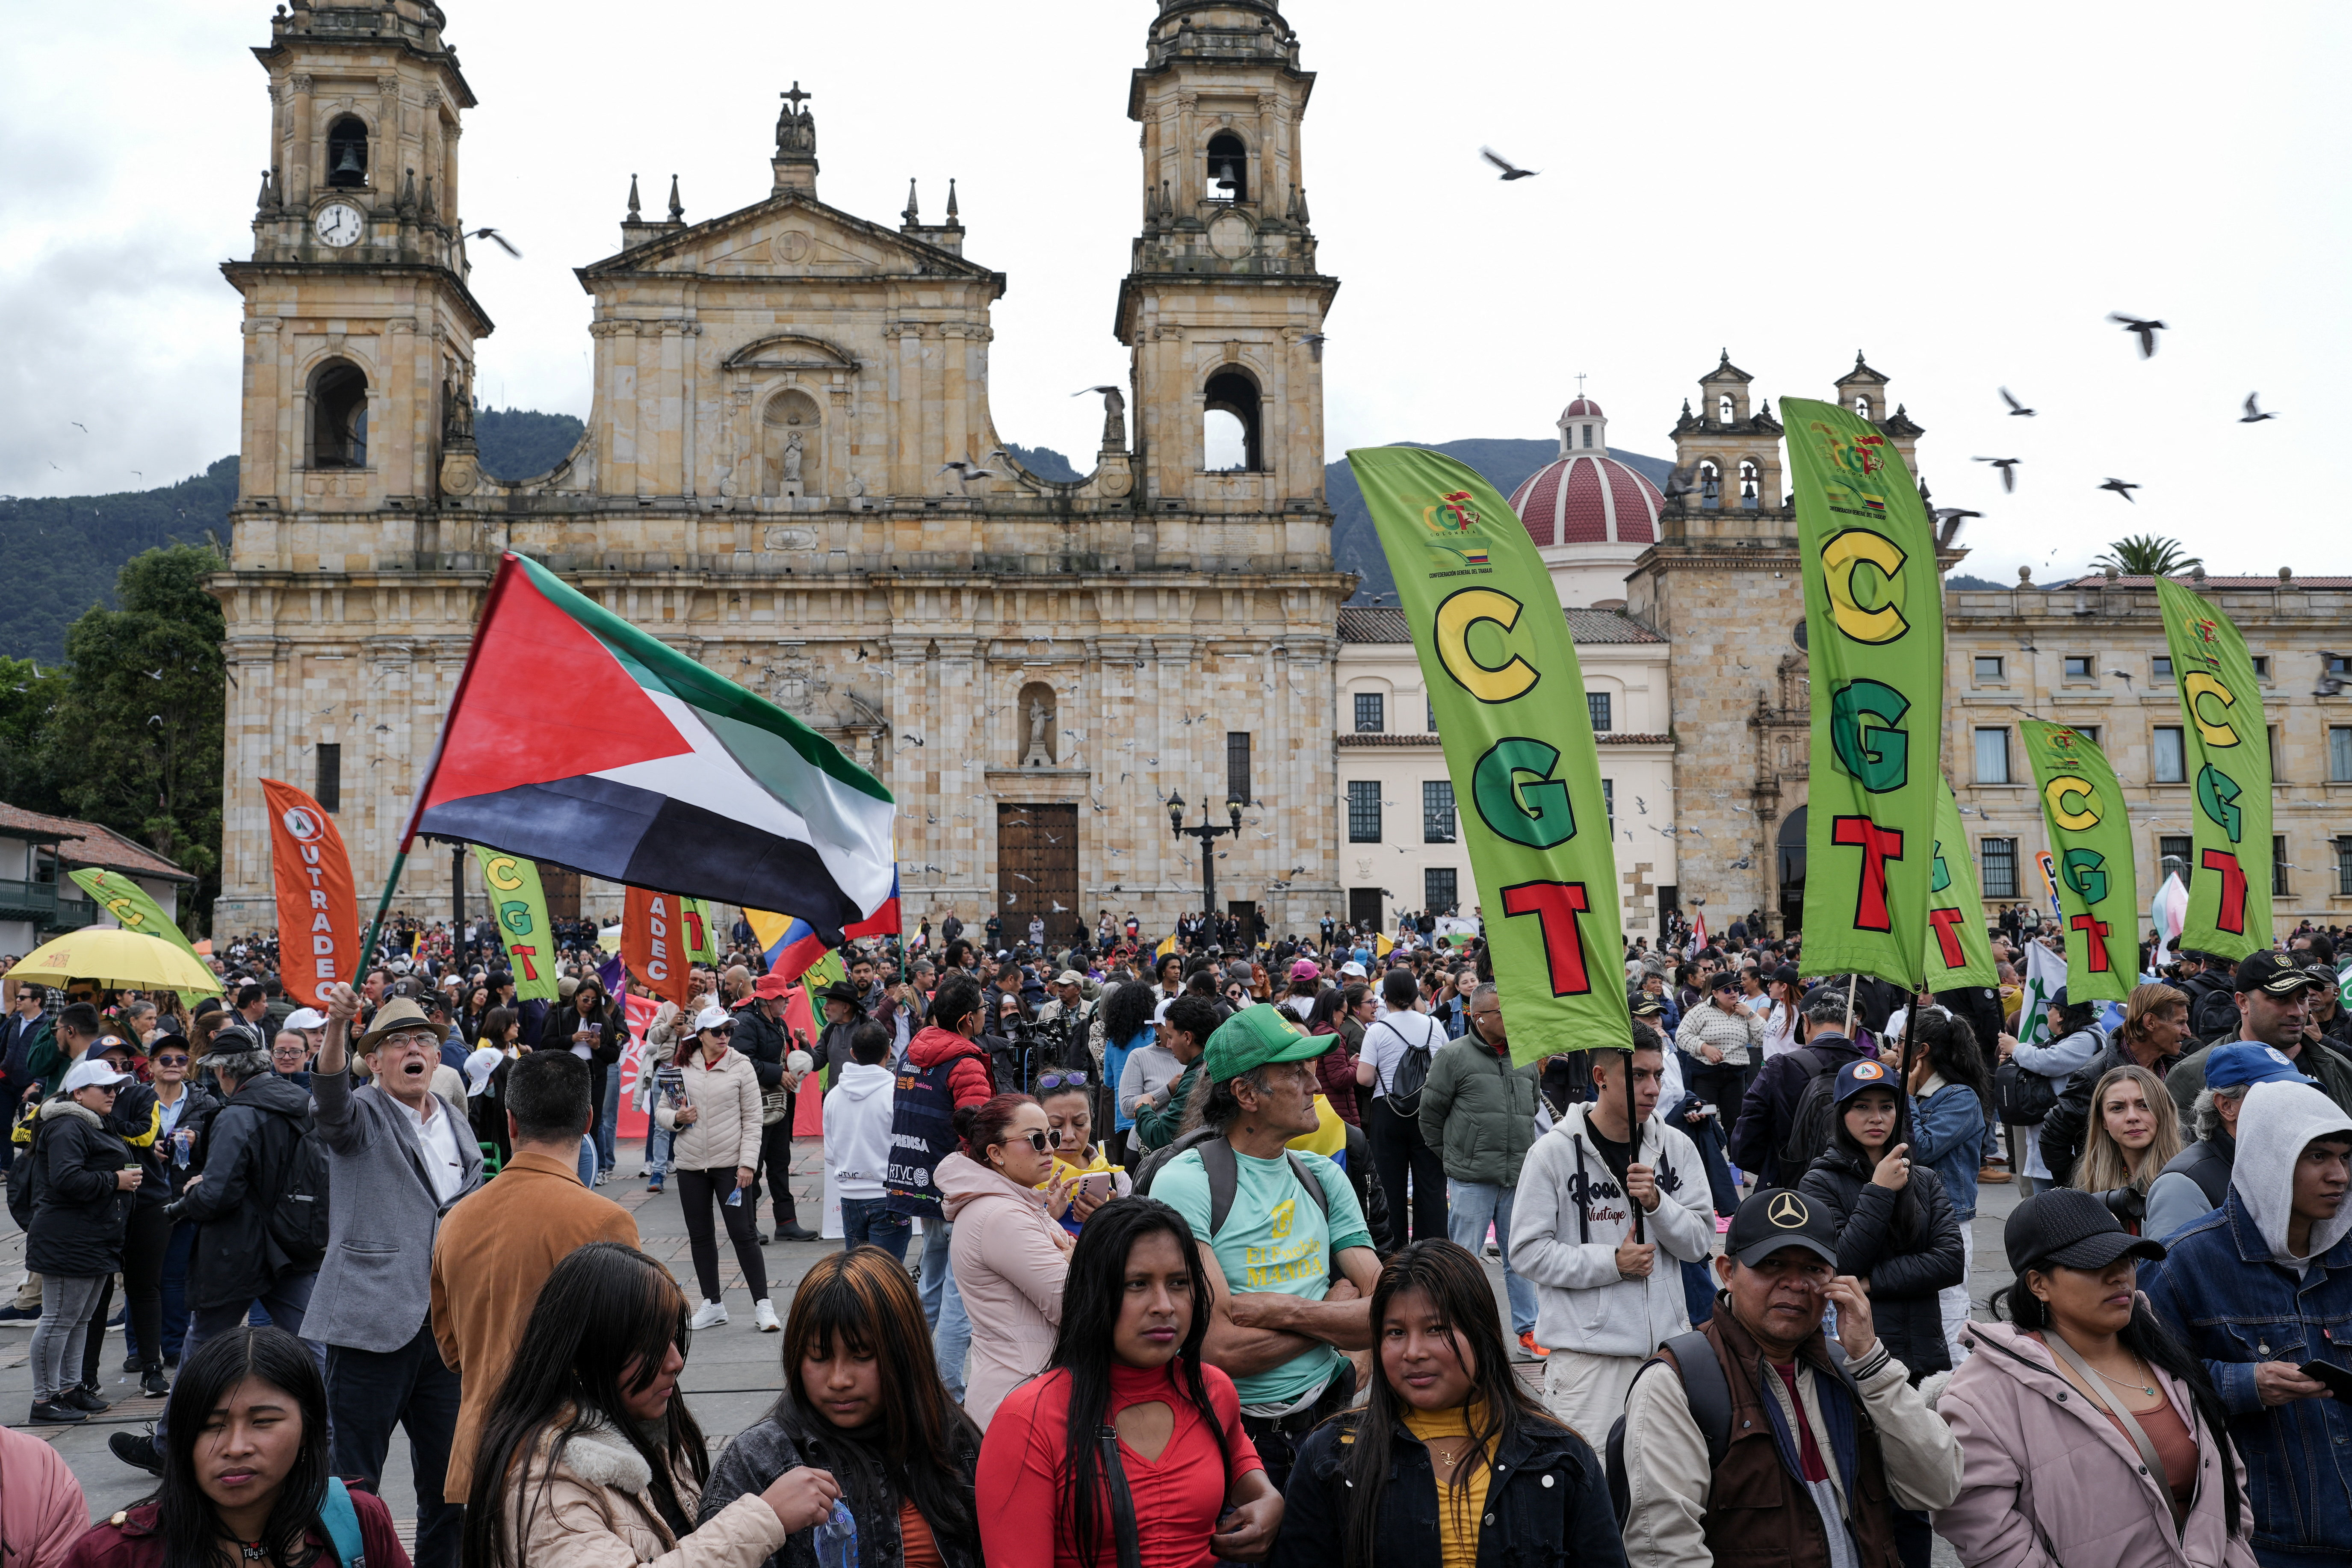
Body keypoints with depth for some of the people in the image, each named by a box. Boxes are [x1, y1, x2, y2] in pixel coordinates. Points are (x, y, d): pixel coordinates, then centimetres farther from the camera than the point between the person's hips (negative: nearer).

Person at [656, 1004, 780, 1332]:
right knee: (700, 1236, 10)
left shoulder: (741, 1065, -3)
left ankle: (763, 1305, 2)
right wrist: (677, 1118, -12)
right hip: (690, 1163, 4)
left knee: (743, 1234, -5)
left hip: (730, 1163, -3)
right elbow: (661, 1110, 11)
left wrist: (748, 1163, -12)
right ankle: (713, 1305, 22)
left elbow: (752, 1119, -5)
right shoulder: (681, 1067, 4)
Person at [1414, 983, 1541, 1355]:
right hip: (1472, 1180, -4)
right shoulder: (1455, 1056, -5)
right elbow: (1430, 1113, 1)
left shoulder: (1526, 1058, 11)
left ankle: (1528, 1329, 21)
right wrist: (1453, 1157, 5)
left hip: (1519, 1178, 5)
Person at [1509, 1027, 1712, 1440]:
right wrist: (1612, 1263, -15)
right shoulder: (1555, 1151, -8)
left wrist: (1656, 1202, -14)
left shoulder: (1676, 1147, 6)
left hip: (1667, 1343, 4)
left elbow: (1701, 1241, 4)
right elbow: (1528, 1252, -9)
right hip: (1587, 1350, -4)